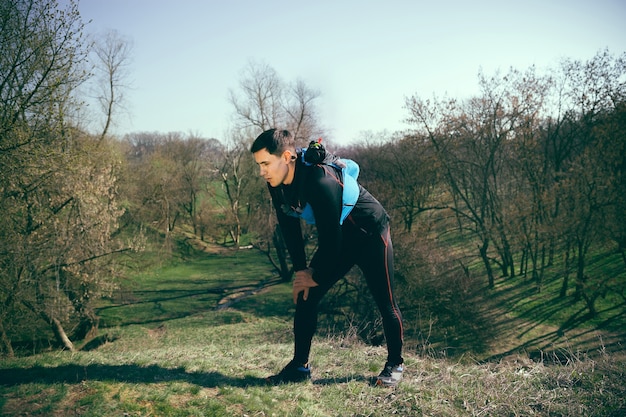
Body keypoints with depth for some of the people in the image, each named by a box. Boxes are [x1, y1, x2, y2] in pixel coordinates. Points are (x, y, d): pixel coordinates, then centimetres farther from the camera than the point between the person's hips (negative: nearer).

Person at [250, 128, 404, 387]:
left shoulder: (321, 180, -36)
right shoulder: (277, 185, -12)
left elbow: (330, 234, -30)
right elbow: (288, 227, 0)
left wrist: (317, 276, -18)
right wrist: (301, 270, -4)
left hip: (370, 235, -7)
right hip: (338, 239, 7)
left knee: (385, 303, -1)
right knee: (305, 296, -1)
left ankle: (395, 365, 17)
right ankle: (299, 366, 7)